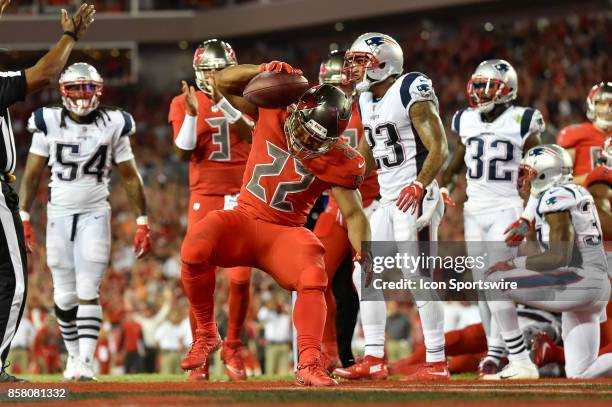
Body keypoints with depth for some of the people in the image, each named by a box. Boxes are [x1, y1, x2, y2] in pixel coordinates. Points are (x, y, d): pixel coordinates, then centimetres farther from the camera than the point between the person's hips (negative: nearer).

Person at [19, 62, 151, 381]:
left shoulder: (113, 125, -2)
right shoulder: (49, 123, -2)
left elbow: (131, 178, 4)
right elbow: (32, 175, 4)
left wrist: (142, 223, 2)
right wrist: (23, 218, 0)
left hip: (95, 215, -1)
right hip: (59, 214, 1)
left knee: (88, 292, -10)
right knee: (65, 295, 5)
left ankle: (86, 361, -13)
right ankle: (73, 354, 21)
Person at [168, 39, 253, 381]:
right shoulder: (184, 103, 4)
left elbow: (250, 133, -13)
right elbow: (183, 152, -4)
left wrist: (222, 101, -23)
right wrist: (192, 112, -16)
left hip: (241, 197, 1)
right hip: (205, 196, -1)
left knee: (241, 278, -5)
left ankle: (233, 348, 13)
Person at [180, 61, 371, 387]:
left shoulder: (337, 161, -11)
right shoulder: (271, 113, -7)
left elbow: (353, 214, -10)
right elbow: (222, 82, -4)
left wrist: (363, 252, -29)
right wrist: (262, 71, -22)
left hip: (285, 233, 0)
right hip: (243, 219, 1)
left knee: (313, 278, -29)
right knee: (195, 248, -28)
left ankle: (309, 366, -25)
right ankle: (206, 335, -8)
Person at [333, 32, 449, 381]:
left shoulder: (411, 93, -12)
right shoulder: (367, 100, 15)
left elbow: (439, 149, -16)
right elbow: (366, 159, 23)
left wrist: (419, 186, -28)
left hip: (415, 198, -9)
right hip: (388, 201, 9)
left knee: (419, 278, -10)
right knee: (365, 275, 7)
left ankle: (437, 362, -5)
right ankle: (374, 360, 11)